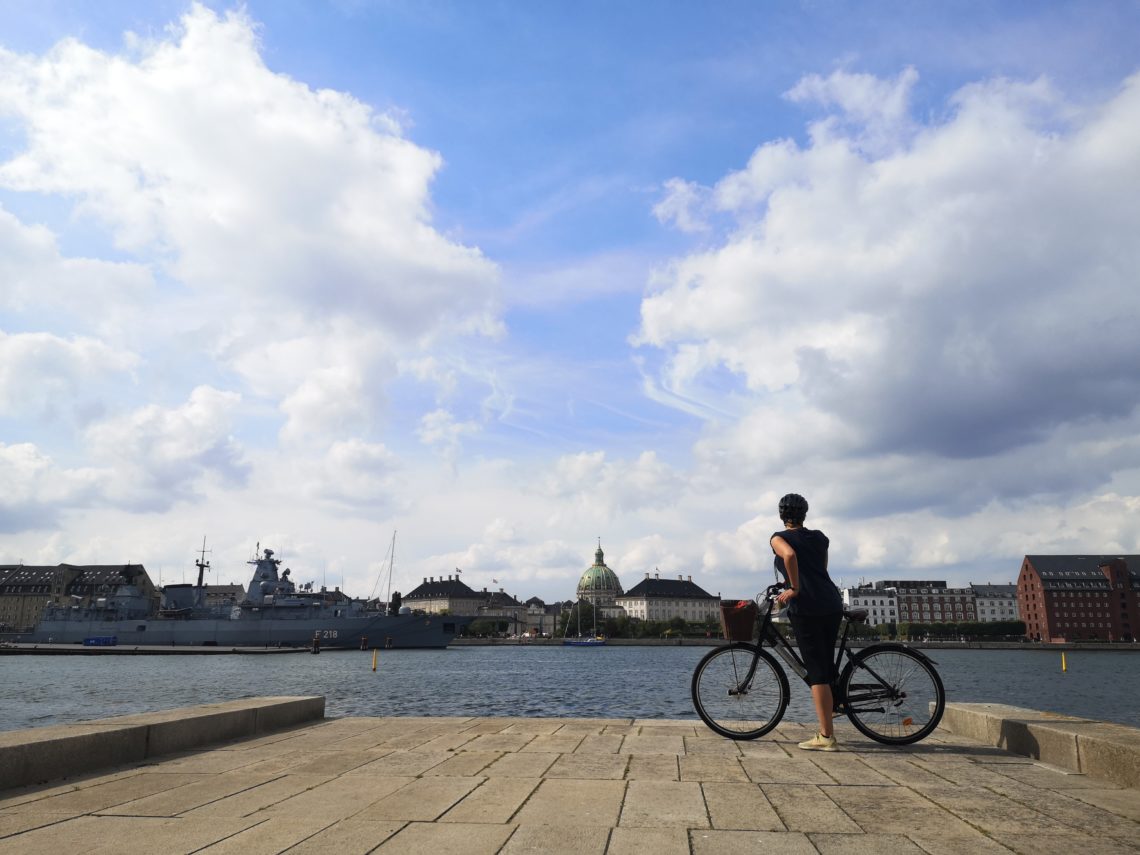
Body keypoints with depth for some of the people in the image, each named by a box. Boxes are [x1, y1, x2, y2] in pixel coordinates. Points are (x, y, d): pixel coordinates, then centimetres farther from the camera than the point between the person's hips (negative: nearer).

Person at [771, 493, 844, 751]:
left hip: (806, 607, -5)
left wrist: (794, 589, -11)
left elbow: (790, 555, -20)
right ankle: (828, 729, 21)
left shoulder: (779, 538, 2)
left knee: (816, 671, -3)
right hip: (832, 605, 5)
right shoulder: (820, 538, 18)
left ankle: (826, 737, -3)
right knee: (827, 667, 14)